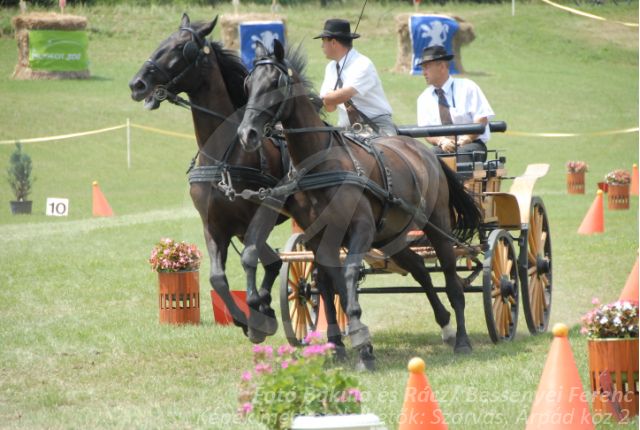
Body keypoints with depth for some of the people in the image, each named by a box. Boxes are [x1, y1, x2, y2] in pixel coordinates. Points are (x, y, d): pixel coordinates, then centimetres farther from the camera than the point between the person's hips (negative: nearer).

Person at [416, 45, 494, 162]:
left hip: (471, 144, -3)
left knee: (464, 153, -38)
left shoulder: (467, 87, 2)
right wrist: (441, 141, -17)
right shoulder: (424, 98, 12)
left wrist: (468, 137, -21)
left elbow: (482, 118, -5)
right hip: (442, 147, 3)